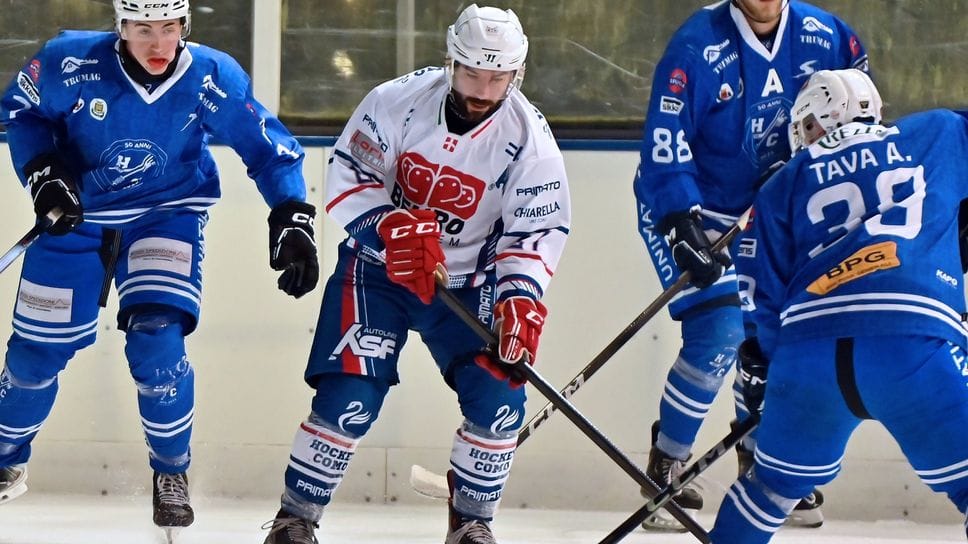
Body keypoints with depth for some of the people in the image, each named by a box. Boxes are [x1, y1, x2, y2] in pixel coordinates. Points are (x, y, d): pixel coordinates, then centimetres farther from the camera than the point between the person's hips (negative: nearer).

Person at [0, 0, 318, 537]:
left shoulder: (213, 79, -21)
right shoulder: (71, 63, -23)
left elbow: (269, 149, -10)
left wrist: (292, 221, -20)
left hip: (166, 214, -1)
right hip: (77, 213, 1)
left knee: (157, 340, -19)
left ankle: (172, 472, 5)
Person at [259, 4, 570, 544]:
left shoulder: (530, 138, -15)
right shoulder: (399, 101, -17)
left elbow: (535, 231, -14)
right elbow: (348, 177, -13)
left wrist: (519, 299, -30)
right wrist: (393, 227, -30)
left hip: (466, 281, 2)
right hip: (377, 267, -2)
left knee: (499, 400, -12)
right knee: (349, 399, -13)